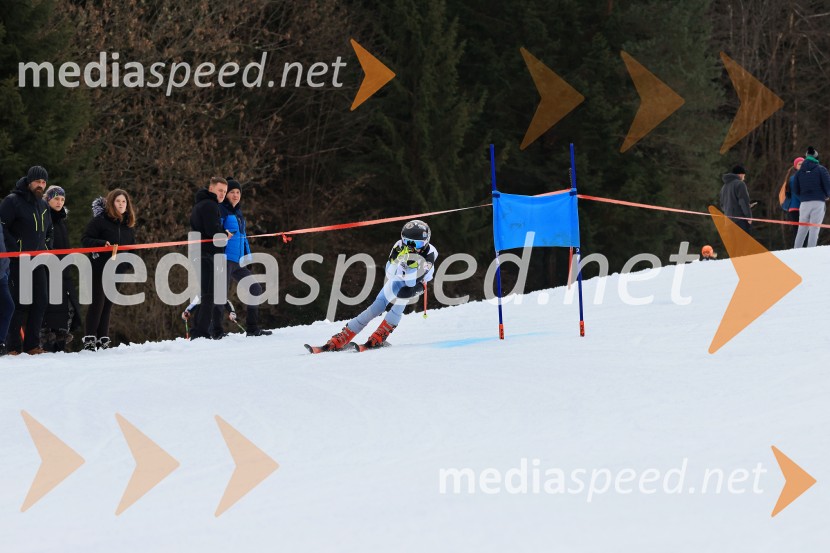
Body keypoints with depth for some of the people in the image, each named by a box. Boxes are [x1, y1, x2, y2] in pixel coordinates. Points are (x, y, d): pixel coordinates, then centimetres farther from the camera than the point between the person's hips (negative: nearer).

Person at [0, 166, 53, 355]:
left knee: (41, 302, 3)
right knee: (20, 303, -9)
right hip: (18, 261, -7)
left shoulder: (43, 204, 17)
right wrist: (16, 249, -16)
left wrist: (46, 247, 14)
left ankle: (32, 344, 10)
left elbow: (48, 231, 29)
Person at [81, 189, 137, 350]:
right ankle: (90, 338, -5)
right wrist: (102, 244, -24)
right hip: (100, 269, -5)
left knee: (108, 304, 8)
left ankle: (103, 339, 11)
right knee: (97, 302, -8)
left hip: (117, 270, 6)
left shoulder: (129, 224, 12)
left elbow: (132, 246, 22)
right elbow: (85, 240, -9)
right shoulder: (100, 220, -6)